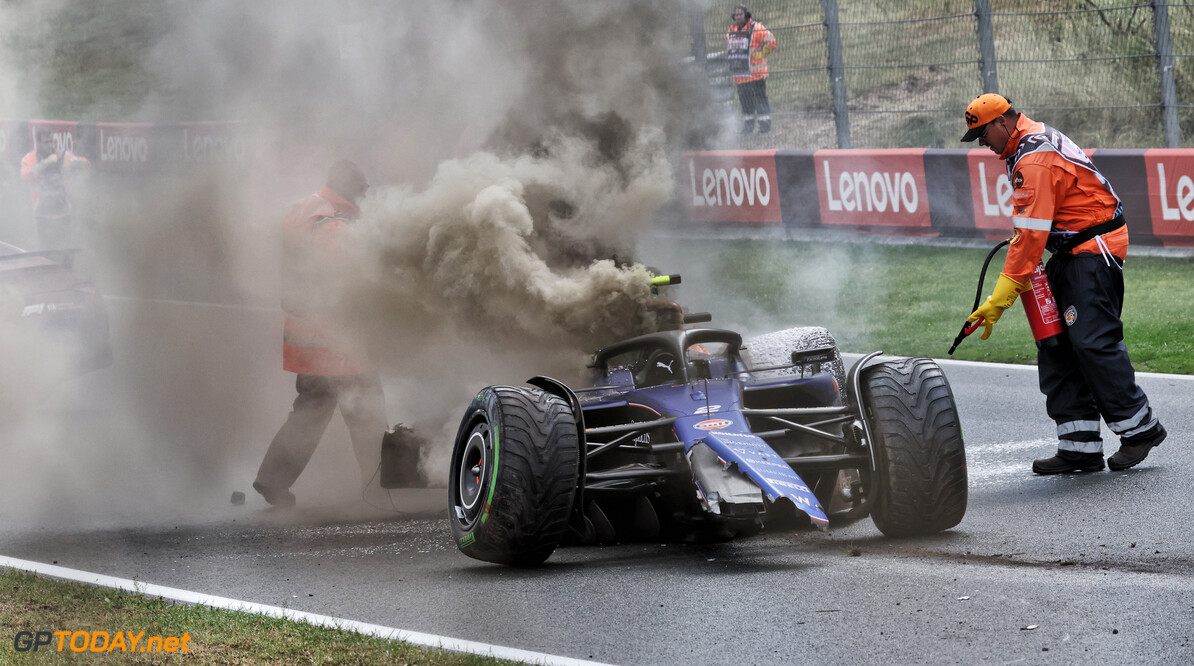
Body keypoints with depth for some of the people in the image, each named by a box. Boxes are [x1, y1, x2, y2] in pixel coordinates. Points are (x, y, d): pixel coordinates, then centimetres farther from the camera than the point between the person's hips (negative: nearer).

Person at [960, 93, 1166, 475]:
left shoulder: (1035, 159, -21)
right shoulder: (1035, 141, 13)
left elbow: (1031, 233, -26)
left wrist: (1001, 298, -26)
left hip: (1094, 250, -11)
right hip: (1071, 254, 11)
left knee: (1093, 343, -14)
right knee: (1056, 348, 4)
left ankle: (1140, 428, -2)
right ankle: (1080, 447, 2)